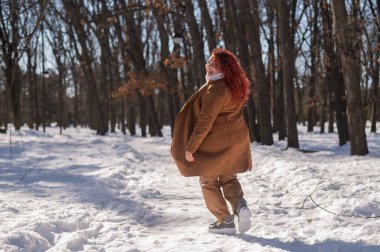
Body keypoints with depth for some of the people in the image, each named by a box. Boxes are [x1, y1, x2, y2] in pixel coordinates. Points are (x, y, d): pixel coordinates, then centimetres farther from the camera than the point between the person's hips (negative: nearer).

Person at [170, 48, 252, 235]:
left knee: (209, 182, 8)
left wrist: (190, 147, -19)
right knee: (228, 177, 20)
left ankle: (225, 221, 8)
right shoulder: (233, 86, 7)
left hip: (215, 142, -8)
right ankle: (240, 204, -6)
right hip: (235, 140, 8)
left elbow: (205, 121, -24)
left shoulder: (215, 88, -23)